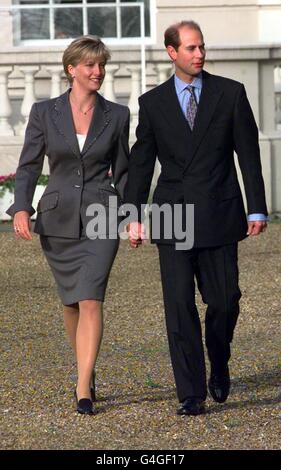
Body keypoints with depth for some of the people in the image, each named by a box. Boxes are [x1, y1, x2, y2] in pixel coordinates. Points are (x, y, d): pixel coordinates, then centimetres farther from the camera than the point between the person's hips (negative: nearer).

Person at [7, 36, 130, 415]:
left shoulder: (116, 116, 2)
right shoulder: (45, 112, 0)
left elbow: (121, 170, 10)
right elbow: (29, 166, 1)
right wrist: (21, 208, -13)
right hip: (58, 219, 1)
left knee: (90, 301, -14)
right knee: (71, 302, 14)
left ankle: (84, 391, -16)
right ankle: (87, 370, 36)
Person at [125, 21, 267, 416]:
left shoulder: (230, 93, 3)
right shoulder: (153, 102, 6)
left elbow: (248, 154, 3)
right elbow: (141, 163, 8)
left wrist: (257, 208, -2)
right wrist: (135, 216, 2)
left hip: (219, 215, 0)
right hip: (173, 217, 0)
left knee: (224, 300, 1)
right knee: (179, 305, -4)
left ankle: (219, 365, 30)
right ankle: (191, 393, 0)